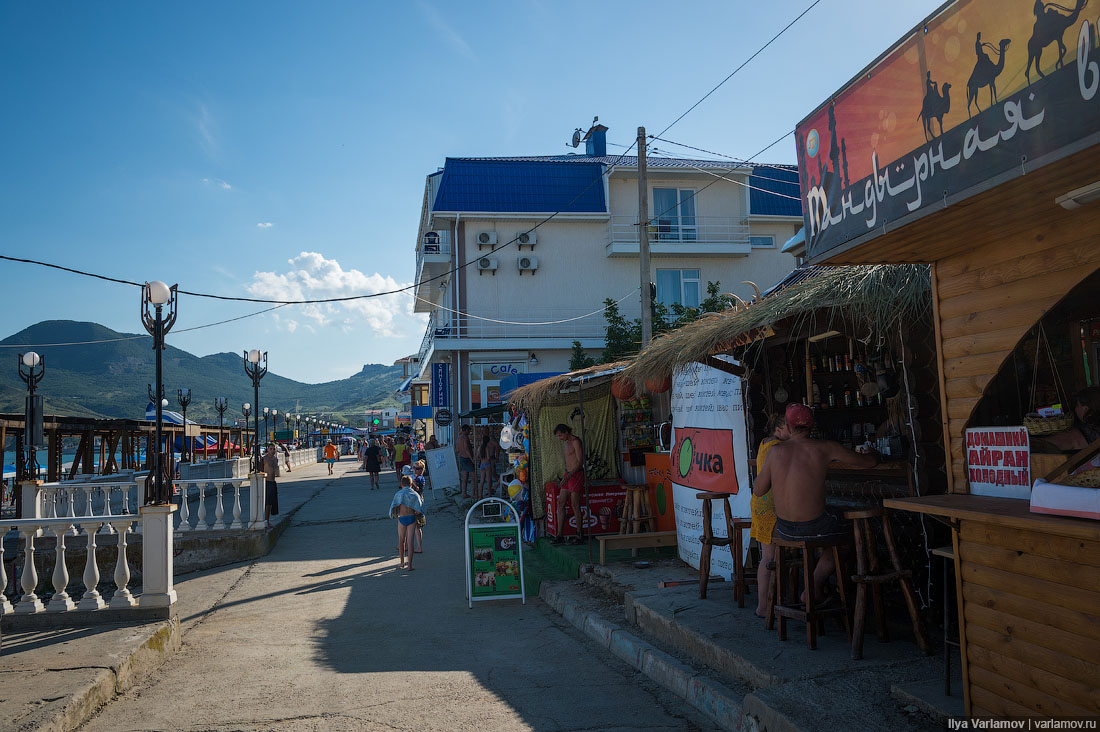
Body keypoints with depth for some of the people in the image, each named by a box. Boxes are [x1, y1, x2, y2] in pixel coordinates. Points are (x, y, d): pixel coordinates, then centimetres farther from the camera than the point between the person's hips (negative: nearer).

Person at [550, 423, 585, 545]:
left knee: (575, 505, -5)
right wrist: (564, 478, 25)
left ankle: (580, 535, 3)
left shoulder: (576, 442, -12)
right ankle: (560, 535, 6)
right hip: (568, 475, 9)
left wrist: (569, 476, -25)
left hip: (576, 475, -9)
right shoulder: (567, 443, 16)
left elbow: (580, 461, -18)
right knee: (560, 503, 4)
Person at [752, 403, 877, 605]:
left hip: (784, 529, 3)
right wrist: (873, 454, 28)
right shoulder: (825, 448, -8)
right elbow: (868, 462, 4)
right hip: (814, 527, -3)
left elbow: (758, 491, 4)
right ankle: (815, 586, 26)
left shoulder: (775, 450, -2)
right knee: (847, 530, 29)